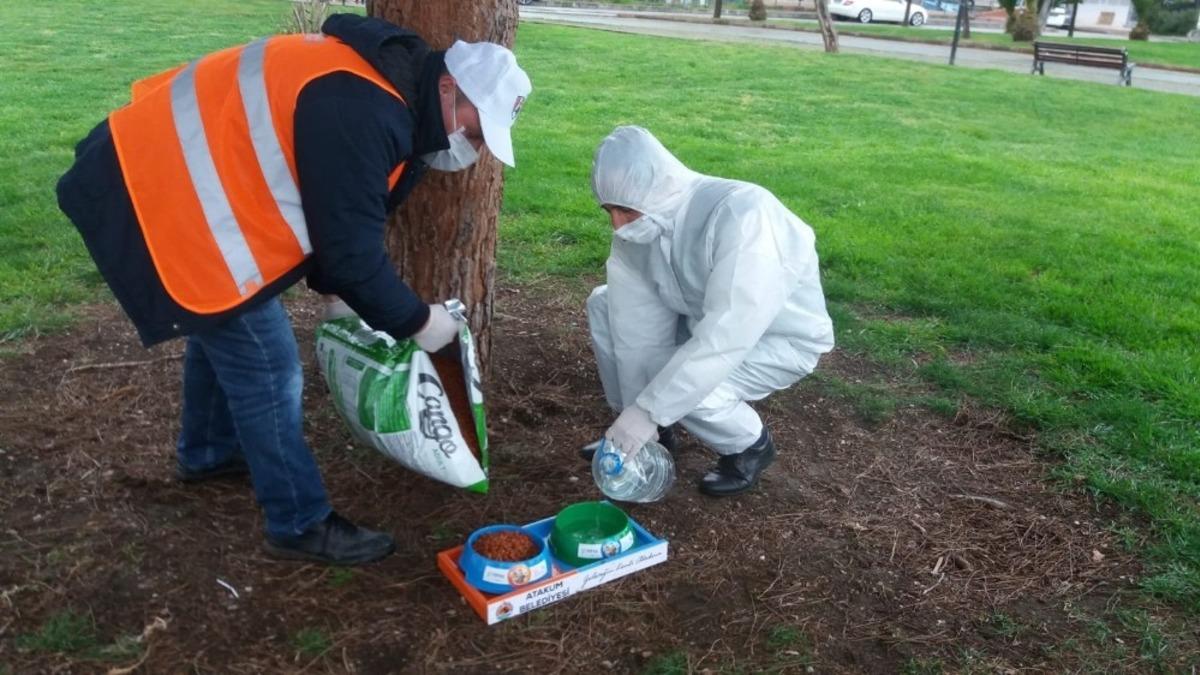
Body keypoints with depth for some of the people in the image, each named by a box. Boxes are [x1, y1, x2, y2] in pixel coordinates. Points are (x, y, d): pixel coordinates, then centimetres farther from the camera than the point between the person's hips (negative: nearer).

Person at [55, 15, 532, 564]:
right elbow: (352, 249, -24)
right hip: (167, 195, -11)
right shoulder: (360, 116, -28)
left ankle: (207, 452, 49)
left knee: (224, 332, 27)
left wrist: (334, 289, 16)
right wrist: (416, 321, -11)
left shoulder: (383, 86, 6)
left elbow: (339, 218, 16)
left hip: (169, 172, 11)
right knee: (265, 364, -4)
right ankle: (301, 524, 10)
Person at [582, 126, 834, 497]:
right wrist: (634, 415, -15)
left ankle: (751, 445, 3)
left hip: (781, 339, -7)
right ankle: (642, 432, 12)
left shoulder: (741, 215, -36)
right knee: (605, 304, -1)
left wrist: (648, 411, -36)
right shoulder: (638, 227, -14)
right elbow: (639, 330, -13)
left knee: (684, 387, -30)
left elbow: (724, 341, -39)